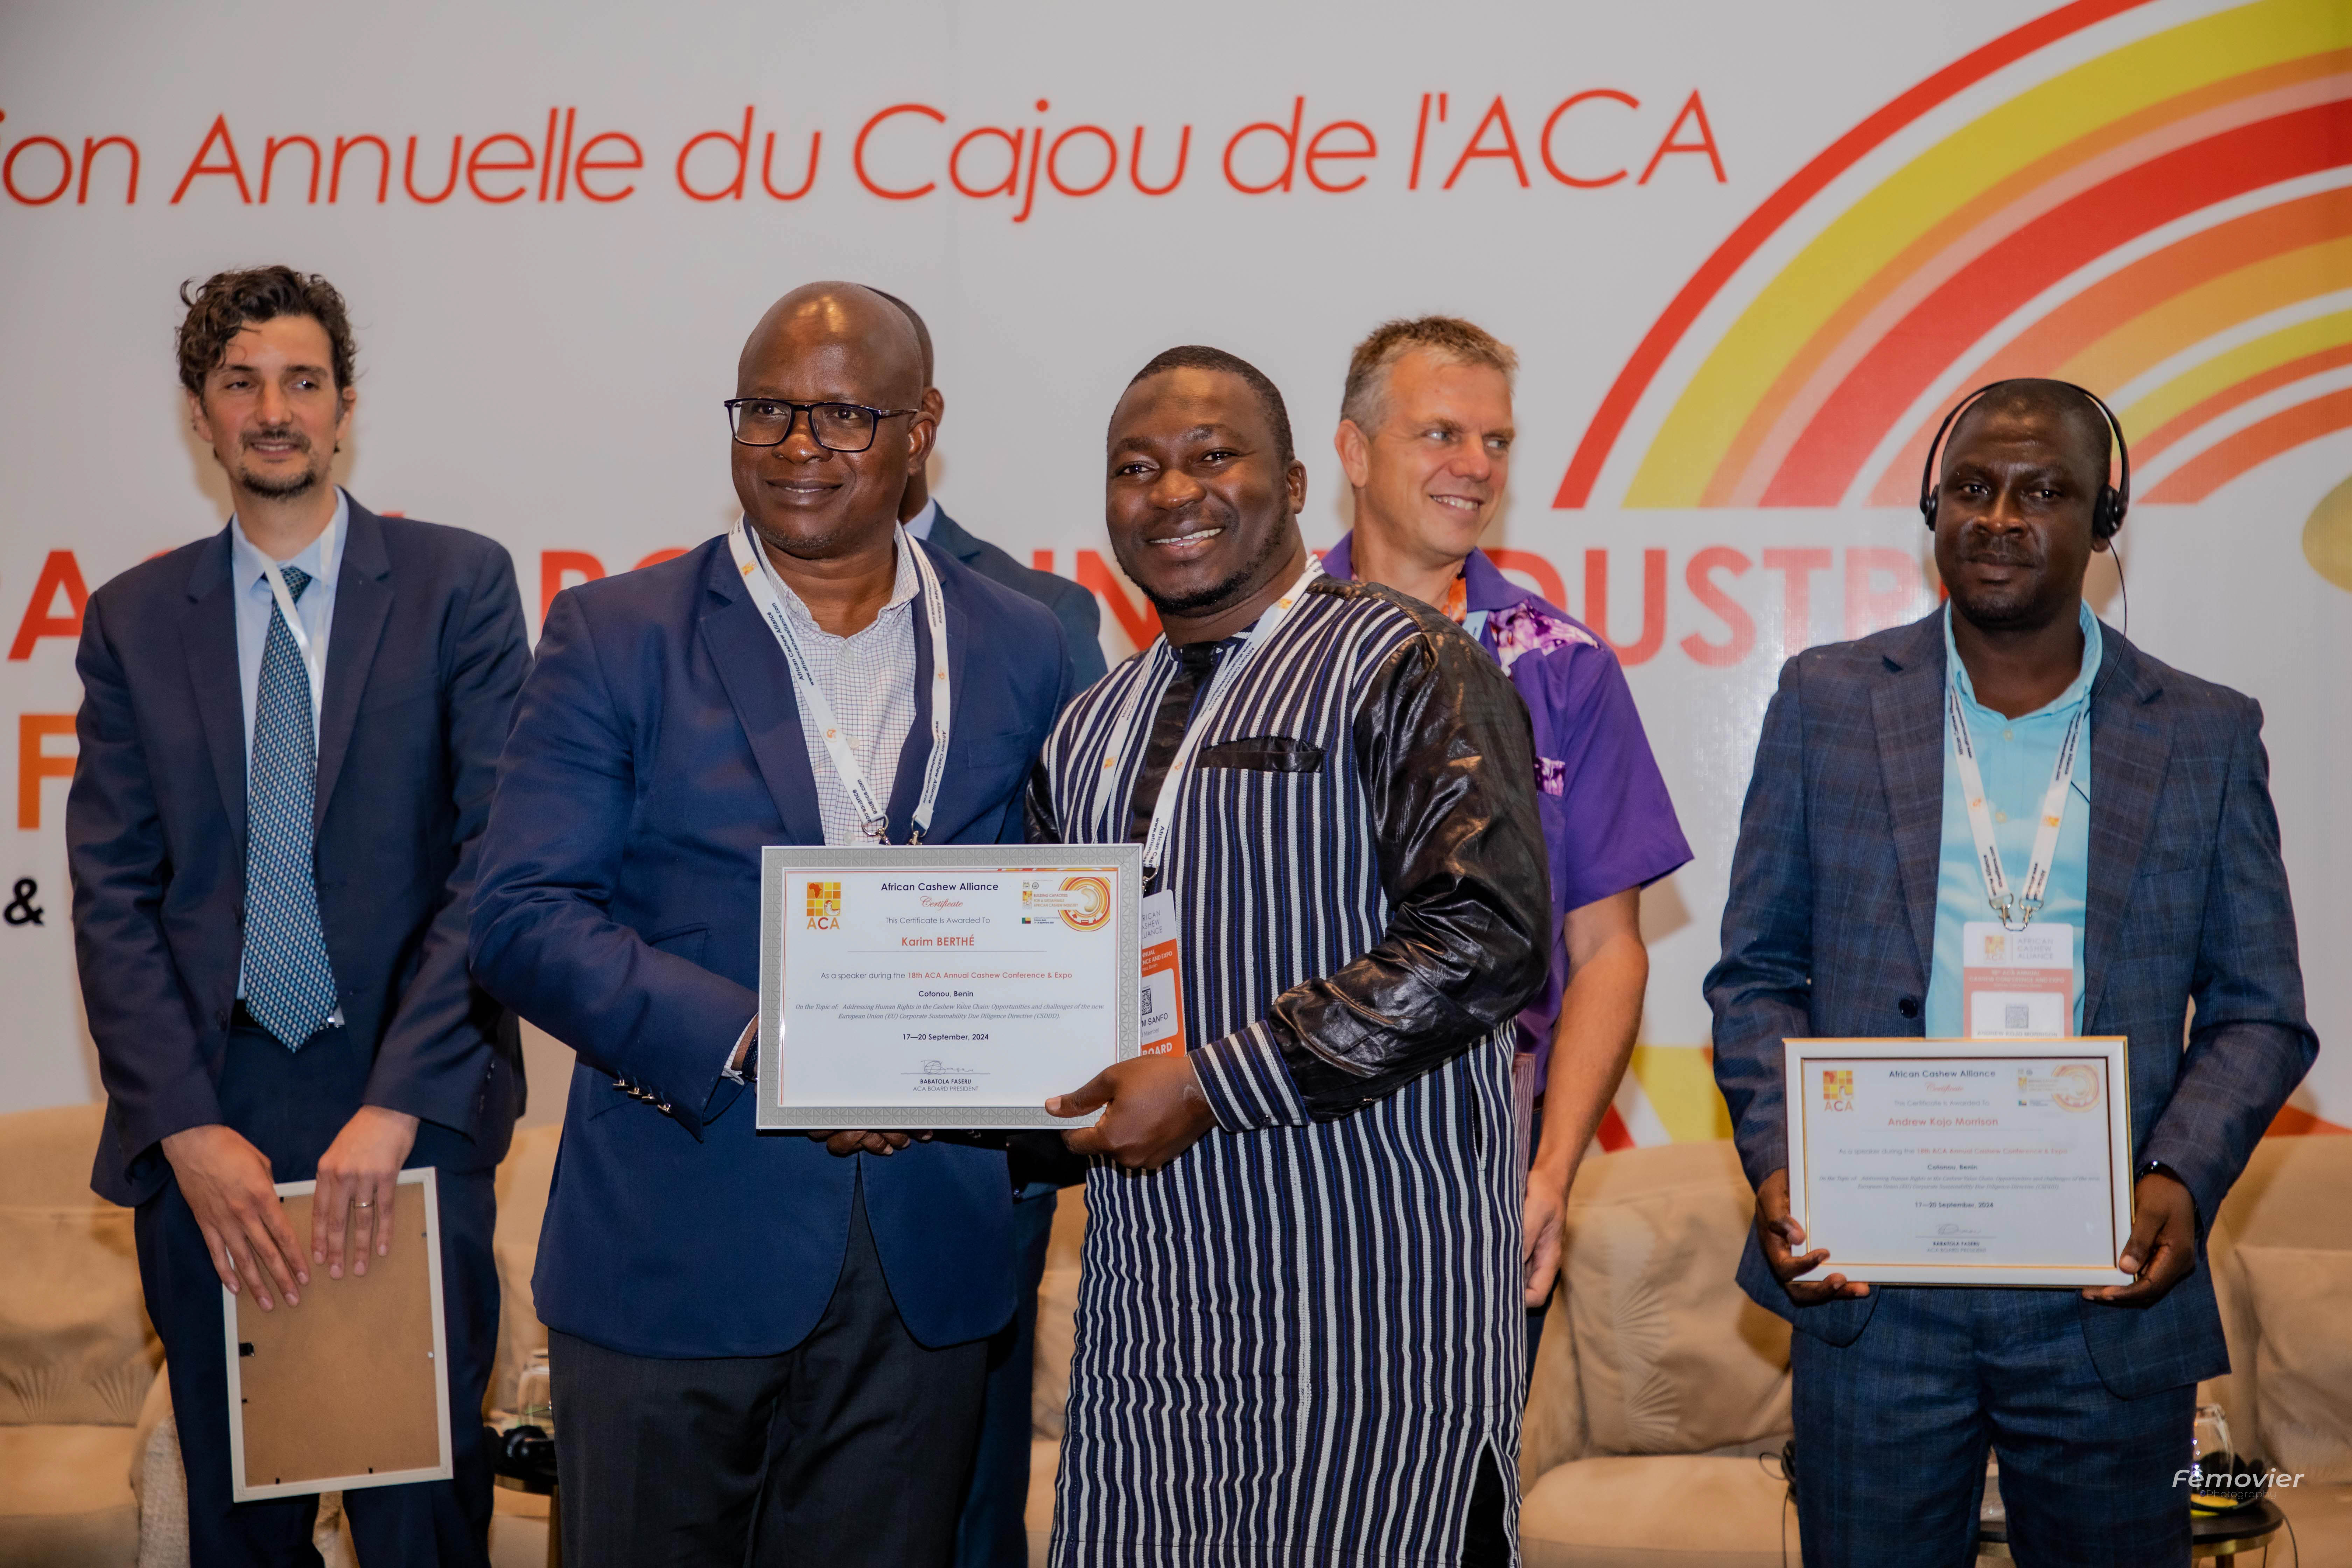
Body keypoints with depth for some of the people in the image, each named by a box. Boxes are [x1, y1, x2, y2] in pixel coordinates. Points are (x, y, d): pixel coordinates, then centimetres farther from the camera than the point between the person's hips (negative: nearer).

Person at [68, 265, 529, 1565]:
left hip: (412, 1117, -2)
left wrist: (398, 1104, -14)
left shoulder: (459, 583, 1)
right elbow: (111, 895, 4)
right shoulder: (134, 619, 9)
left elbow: (501, 852, -6)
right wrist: (187, 1125, -8)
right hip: (208, 1126, 2)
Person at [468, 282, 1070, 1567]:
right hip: (672, 1258, -2)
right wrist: (752, 1041, -20)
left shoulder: (1020, 652, 7)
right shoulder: (616, 638, -1)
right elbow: (522, 917, -8)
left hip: (924, 1272, 2)